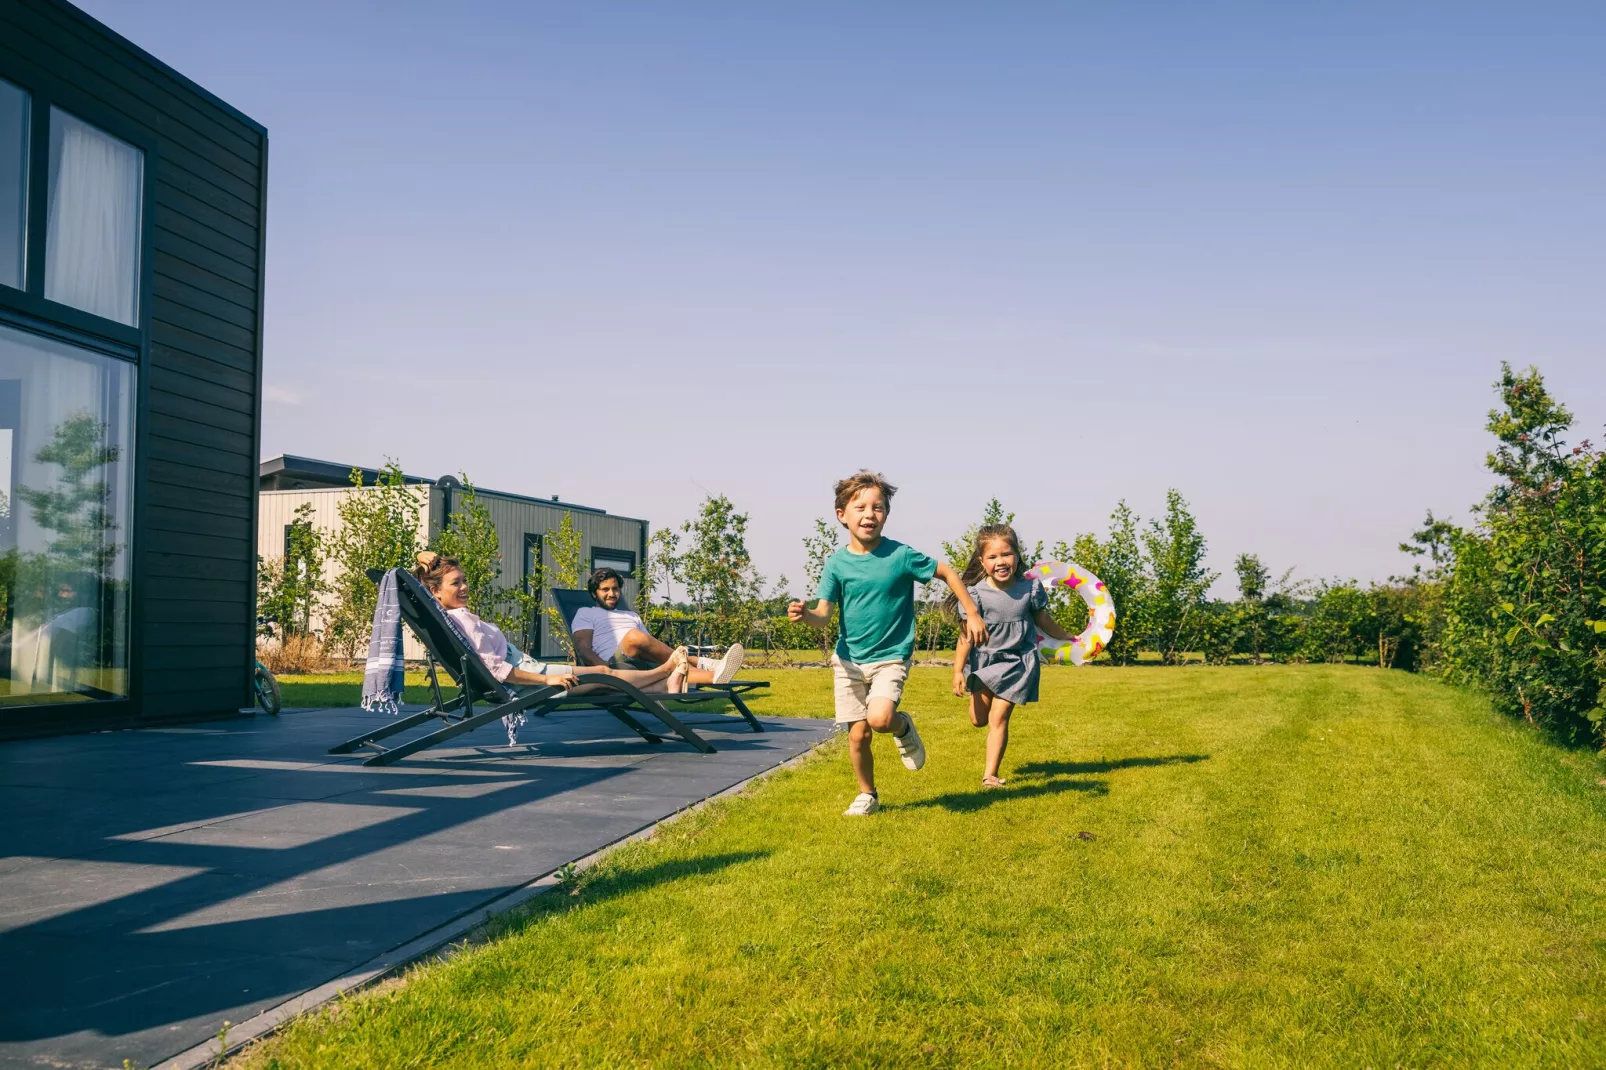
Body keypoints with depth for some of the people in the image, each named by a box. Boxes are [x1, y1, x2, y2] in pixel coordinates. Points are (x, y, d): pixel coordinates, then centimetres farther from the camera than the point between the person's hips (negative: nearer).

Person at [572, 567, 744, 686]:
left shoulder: (632, 615, 35)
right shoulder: (586, 614, 17)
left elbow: (651, 646, 27)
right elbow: (584, 650, 0)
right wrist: (606, 668, -20)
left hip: (648, 666, 6)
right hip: (617, 667, -6)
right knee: (634, 636, -35)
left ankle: (715, 675, -57)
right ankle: (698, 664, -34)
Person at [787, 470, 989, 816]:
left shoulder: (901, 556, -13)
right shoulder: (837, 563, -6)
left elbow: (947, 572, 0)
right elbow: (824, 615, -10)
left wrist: (973, 614, 0)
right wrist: (805, 615, -33)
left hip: (890, 657, -2)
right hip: (849, 659, 3)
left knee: (879, 718, -26)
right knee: (858, 735, 5)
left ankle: (903, 727, 11)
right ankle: (867, 795, 30)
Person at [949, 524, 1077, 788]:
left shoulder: (1031, 588, -11)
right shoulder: (976, 593, -15)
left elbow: (1042, 620, 8)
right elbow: (966, 636, -12)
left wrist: (1069, 639, 19)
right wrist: (958, 671, -14)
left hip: (1017, 662, -1)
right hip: (983, 660, 1)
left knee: (998, 718, -8)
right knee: (978, 719, 11)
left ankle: (990, 775, 1)